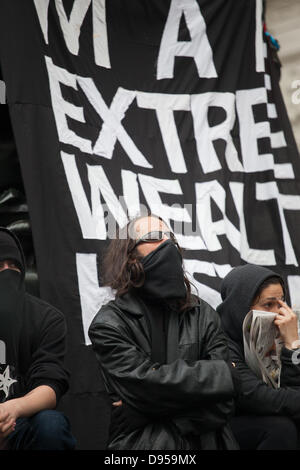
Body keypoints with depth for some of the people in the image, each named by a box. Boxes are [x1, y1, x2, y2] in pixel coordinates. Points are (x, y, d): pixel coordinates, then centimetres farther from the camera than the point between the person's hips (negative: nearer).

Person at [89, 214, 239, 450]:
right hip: (141, 440, -4)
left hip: (204, 439, 4)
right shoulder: (109, 325, 1)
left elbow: (221, 404, 2)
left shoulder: (203, 315, 10)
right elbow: (146, 384, -11)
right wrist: (223, 374, -4)